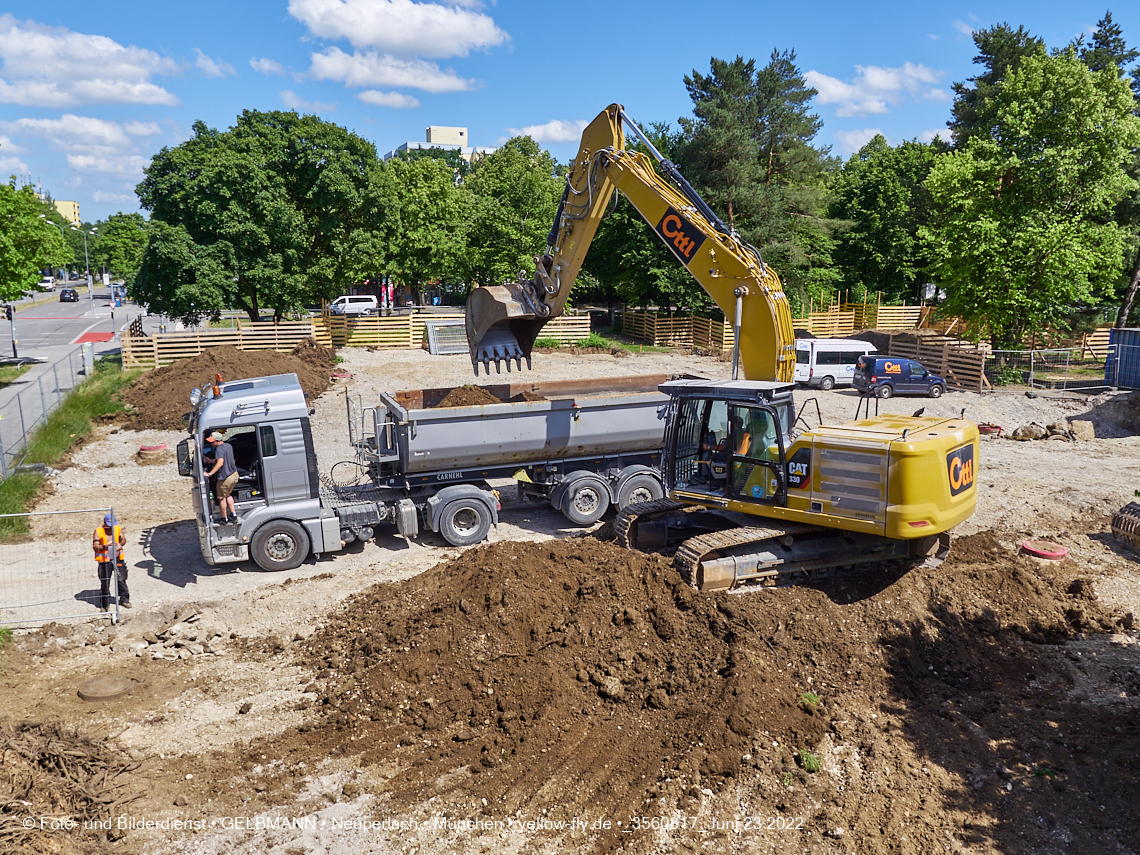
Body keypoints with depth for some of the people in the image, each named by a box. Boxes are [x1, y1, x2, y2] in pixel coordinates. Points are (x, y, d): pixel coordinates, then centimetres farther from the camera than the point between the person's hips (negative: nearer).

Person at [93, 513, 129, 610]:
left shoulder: (118, 528, 5)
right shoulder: (98, 532, -5)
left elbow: (122, 539, 11)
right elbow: (95, 546, -9)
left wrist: (120, 544, -11)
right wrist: (106, 546, -25)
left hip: (118, 558, 3)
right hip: (105, 561, -3)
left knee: (121, 579, 7)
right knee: (105, 583, 1)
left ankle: (124, 599, 23)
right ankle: (105, 604, 14)